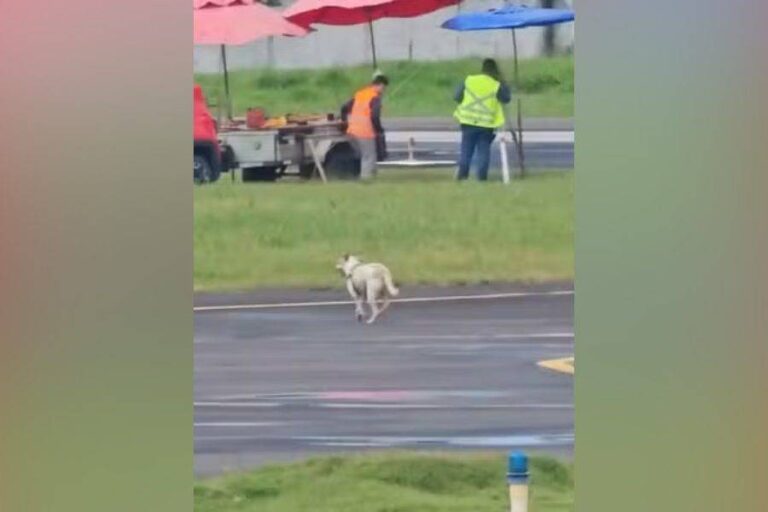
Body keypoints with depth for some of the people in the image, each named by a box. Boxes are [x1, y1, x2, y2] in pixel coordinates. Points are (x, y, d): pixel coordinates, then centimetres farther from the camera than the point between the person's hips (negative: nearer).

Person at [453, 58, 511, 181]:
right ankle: (482, 174, 1)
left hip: (468, 121, 1)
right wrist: (503, 83, 12)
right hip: (486, 124, -1)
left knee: (466, 149, 9)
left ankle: (463, 173, 3)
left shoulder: (469, 81, 0)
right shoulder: (496, 85, -6)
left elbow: (457, 97, 5)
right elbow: (506, 98, 6)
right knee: (483, 150, 6)